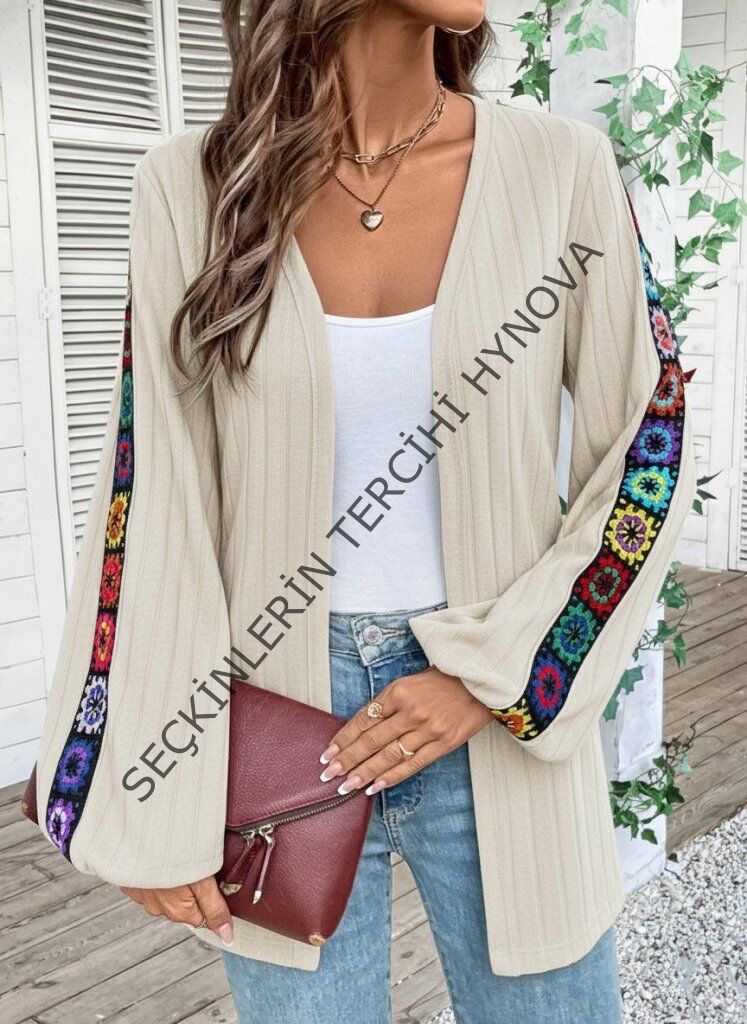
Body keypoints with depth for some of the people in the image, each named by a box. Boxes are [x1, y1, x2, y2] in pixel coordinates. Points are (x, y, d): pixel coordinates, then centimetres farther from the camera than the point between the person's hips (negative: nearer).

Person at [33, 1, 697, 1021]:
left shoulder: (563, 165, -5)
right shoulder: (190, 187, -4)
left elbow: (652, 453, -1)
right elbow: (152, 498, -3)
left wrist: (490, 677, -10)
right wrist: (151, 806, -3)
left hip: (507, 721, 1)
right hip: (279, 716, 0)